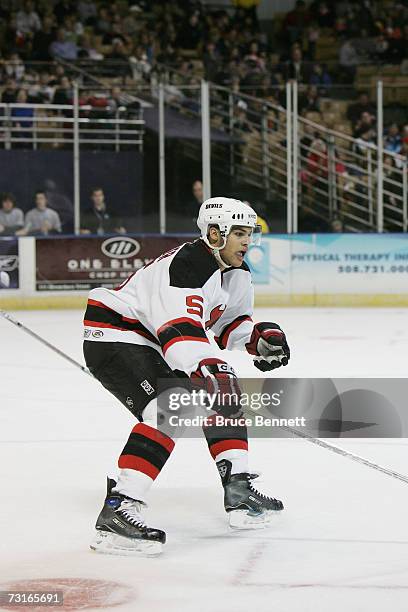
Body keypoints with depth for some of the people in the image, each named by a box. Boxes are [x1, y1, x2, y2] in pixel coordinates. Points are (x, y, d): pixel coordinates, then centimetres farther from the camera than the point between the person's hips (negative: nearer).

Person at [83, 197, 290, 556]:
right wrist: (206, 370, -52)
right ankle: (116, 514, -35)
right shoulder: (188, 264, -26)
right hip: (114, 335, -11)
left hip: (152, 344, 11)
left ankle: (238, 490, 22)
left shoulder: (237, 274, 6)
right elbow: (181, 327, -39)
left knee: (225, 394, 13)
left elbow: (231, 324, 19)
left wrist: (259, 338, 0)